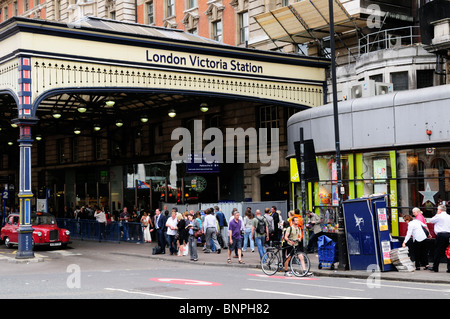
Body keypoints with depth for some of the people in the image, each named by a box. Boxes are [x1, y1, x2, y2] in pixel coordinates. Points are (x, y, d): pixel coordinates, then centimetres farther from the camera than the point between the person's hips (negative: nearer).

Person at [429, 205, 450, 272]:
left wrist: (436, 215, 15)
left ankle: (435, 267, 4)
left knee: (437, 252, 1)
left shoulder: (439, 216, -3)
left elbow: (431, 221, 10)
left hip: (441, 234, -5)